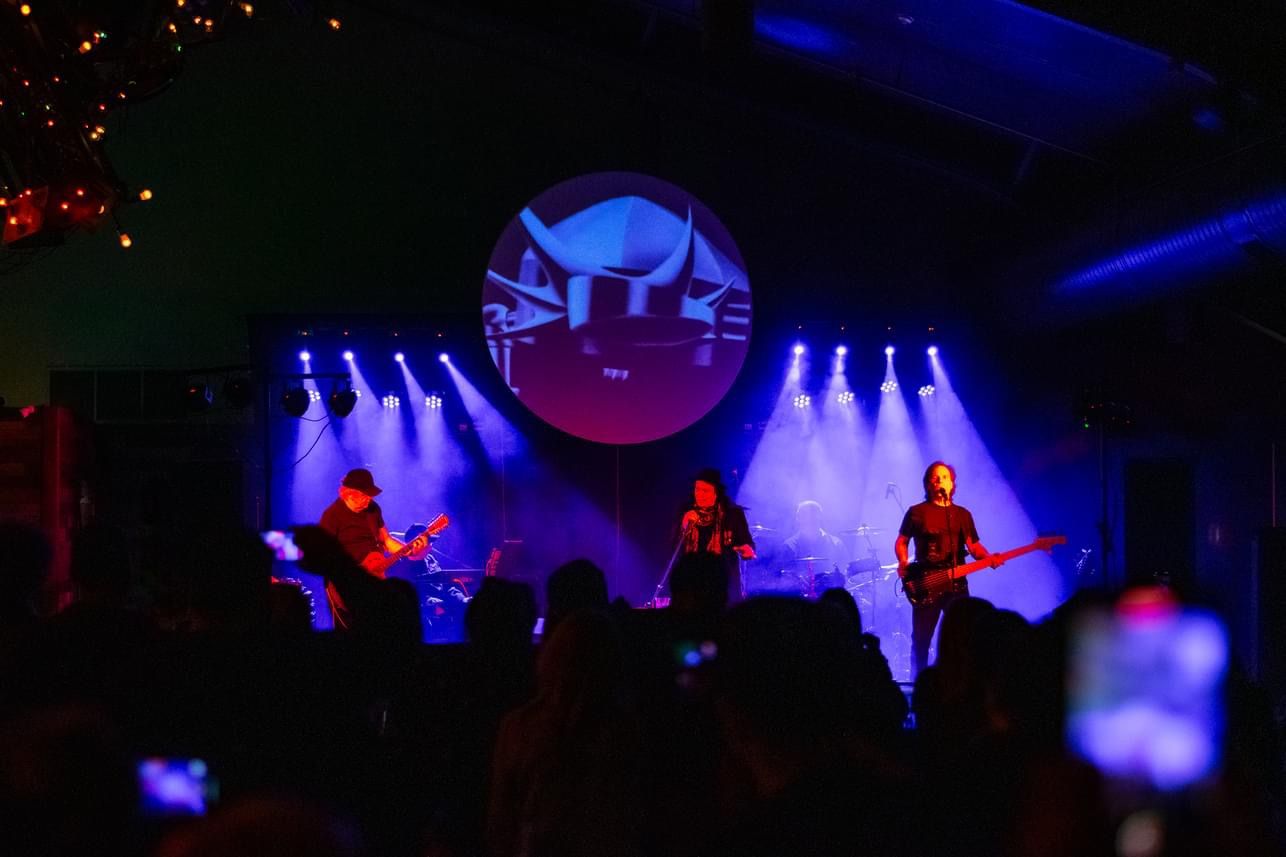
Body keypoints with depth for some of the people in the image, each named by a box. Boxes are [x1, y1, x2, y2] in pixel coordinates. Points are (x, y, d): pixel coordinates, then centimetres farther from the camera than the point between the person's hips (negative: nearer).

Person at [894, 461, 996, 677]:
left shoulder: (963, 514, 14)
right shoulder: (917, 512, 6)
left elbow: (974, 546, 9)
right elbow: (901, 542, 10)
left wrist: (988, 558, -12)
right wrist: (903, 563, -10)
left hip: (956, 584, 2)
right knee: (921, 639, -3)